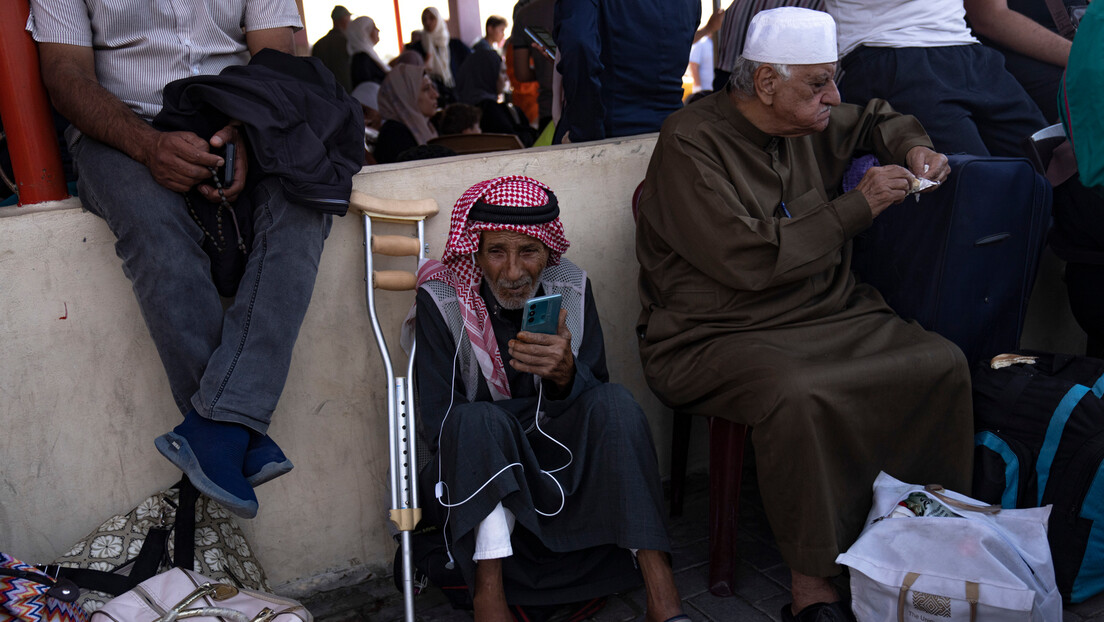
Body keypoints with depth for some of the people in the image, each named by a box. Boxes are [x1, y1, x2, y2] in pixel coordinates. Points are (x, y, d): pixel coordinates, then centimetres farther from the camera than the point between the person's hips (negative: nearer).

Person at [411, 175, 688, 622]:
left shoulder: (571, 287, -4)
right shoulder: (440, 301, -12)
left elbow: (598, 399, -7)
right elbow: (438, 422, -12)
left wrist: (565, 373, -30)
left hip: (560, 454, 3)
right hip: (474, 463, -2)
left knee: (616, 404, -25)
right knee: (479, 422, -33)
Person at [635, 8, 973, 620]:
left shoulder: (811, 125, 10)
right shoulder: (691, 142, -13)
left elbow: (876, 118, 35)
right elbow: (751, 260, -23)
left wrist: (913, 147, 12)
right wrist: (856, 208, -14)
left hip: (829, 316, 7)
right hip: (716, 336, -7)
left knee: (943, 364, -14)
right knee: (800, 397, -36)